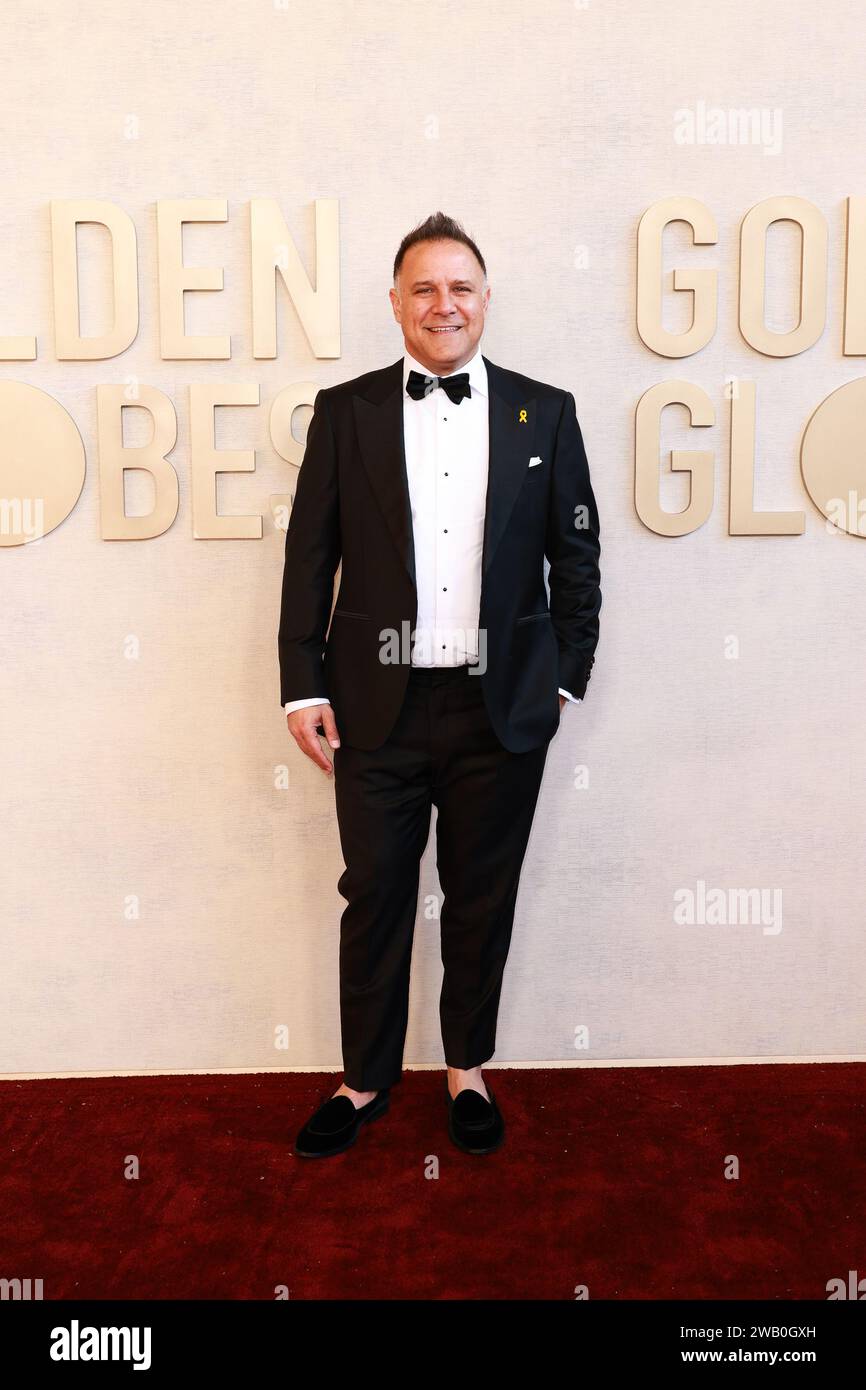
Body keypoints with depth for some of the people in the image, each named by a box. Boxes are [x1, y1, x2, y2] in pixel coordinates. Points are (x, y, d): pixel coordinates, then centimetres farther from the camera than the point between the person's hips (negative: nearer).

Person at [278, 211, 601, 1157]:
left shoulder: (544, 413, 5)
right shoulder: (344, 410, 4)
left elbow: (576, 556, 6)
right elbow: (310, 555, 2)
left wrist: (567, 679, 3)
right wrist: (302, 685, -2)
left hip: (503, 708, 1)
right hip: (379, 705, 0)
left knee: (482, 900, 13)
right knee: (374, 898, 10)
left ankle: (468, 1070, 34)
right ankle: (366, 1079, 30)